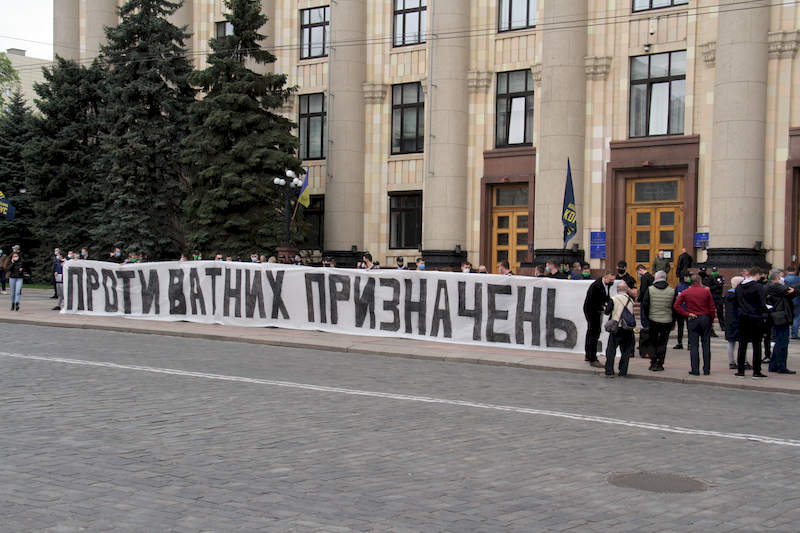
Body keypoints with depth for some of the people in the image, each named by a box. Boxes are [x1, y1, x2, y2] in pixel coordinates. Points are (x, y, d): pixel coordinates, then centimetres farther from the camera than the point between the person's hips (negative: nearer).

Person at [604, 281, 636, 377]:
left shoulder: (614, 299, -5)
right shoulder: (630, 300, 6)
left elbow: (607, 311, -5)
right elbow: (632, 314, 12)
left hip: (617, 328, -3)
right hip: (628, 329, 3)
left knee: (611, 350, 3)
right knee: (626, 351, 11)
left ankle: (609, 372, -1)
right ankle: (623, 372, 11)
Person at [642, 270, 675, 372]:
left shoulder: (650, 290, -5)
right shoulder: (672, 291, -3)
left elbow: (645, 305, -3)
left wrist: (647, 318, 10)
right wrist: (673, 322, 11)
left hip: (653, 320, 0)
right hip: (667, 321, 0)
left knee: (653, 342, 11)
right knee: (663, 343, 8)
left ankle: (653, 363, 10)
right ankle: (659, 364, 6)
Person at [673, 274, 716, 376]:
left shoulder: (685, 293, 1)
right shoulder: (706, 291, -1)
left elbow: (676, 306, -7)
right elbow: (712, 308, -1)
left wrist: (687, 314, -6)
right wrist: (711, 320, 9)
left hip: (692, 320, 0)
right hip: (705, 319, 0)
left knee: (693, 345, 2)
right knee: (706, 345, 8)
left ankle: (695, 370, -1)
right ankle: (706, 369, 9)